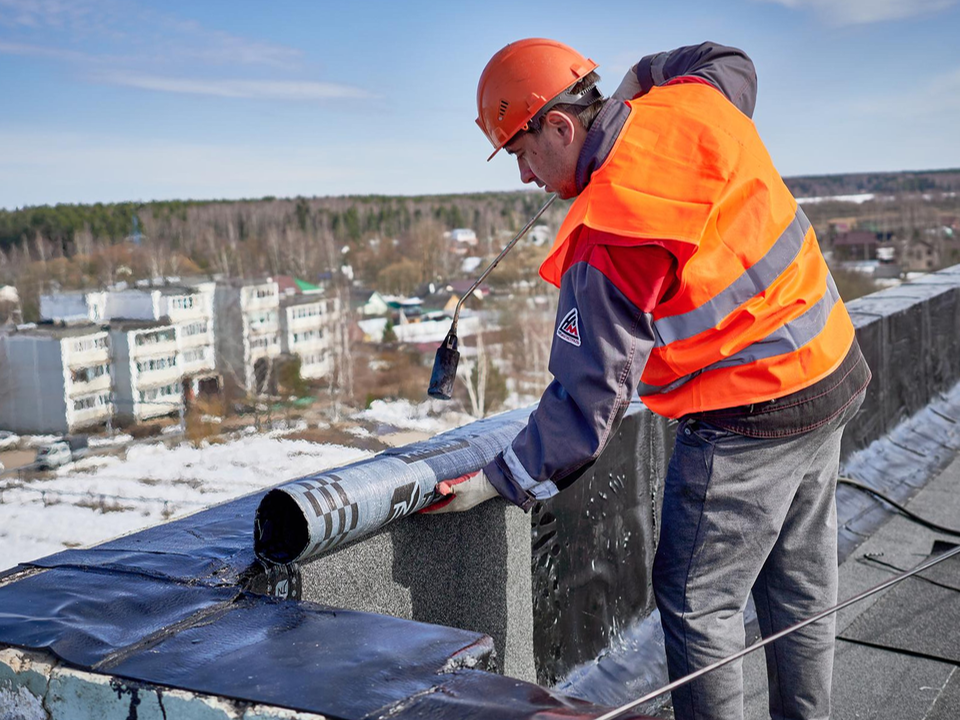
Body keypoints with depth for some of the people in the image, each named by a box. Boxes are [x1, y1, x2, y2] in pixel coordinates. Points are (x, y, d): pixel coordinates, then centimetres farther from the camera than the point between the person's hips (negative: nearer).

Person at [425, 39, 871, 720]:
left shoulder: (605, 243, -25)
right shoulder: (695, 101, -4)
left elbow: (590, 398, -22)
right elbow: (732, 61, 23)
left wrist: (499, 481, -13)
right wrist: (637, 83, 23)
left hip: (747, 420, -9)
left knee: (696, 604, 7)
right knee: (800, 590, 20)